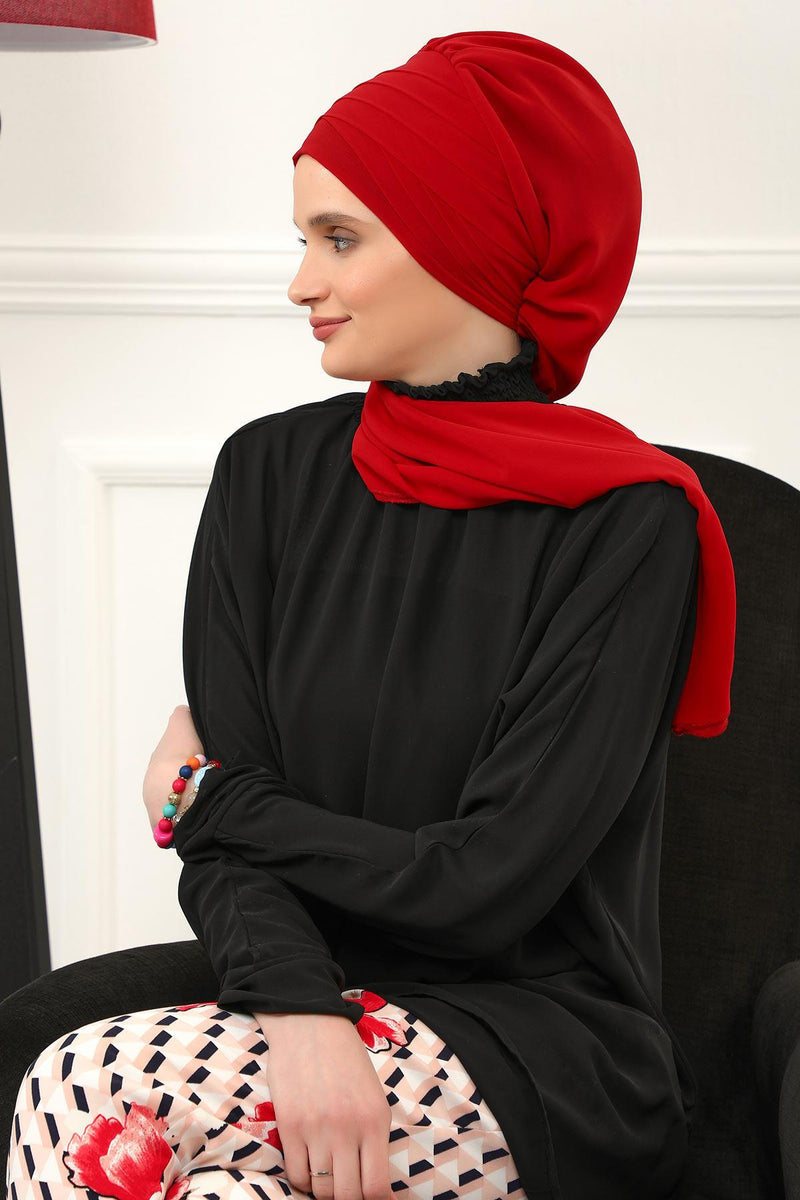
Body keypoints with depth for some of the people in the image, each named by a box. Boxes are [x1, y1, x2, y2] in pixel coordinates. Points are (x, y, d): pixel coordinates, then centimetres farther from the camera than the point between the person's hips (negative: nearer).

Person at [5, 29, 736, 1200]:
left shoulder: (628, 526, -8)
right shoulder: (270, 474, 6)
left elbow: (485, 885, -13)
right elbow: (230, 842, 1)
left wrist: (205, 796, 0)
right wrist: (298, 1012, -20)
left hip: (543, 1054, -3)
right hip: (316, 1018, 3)